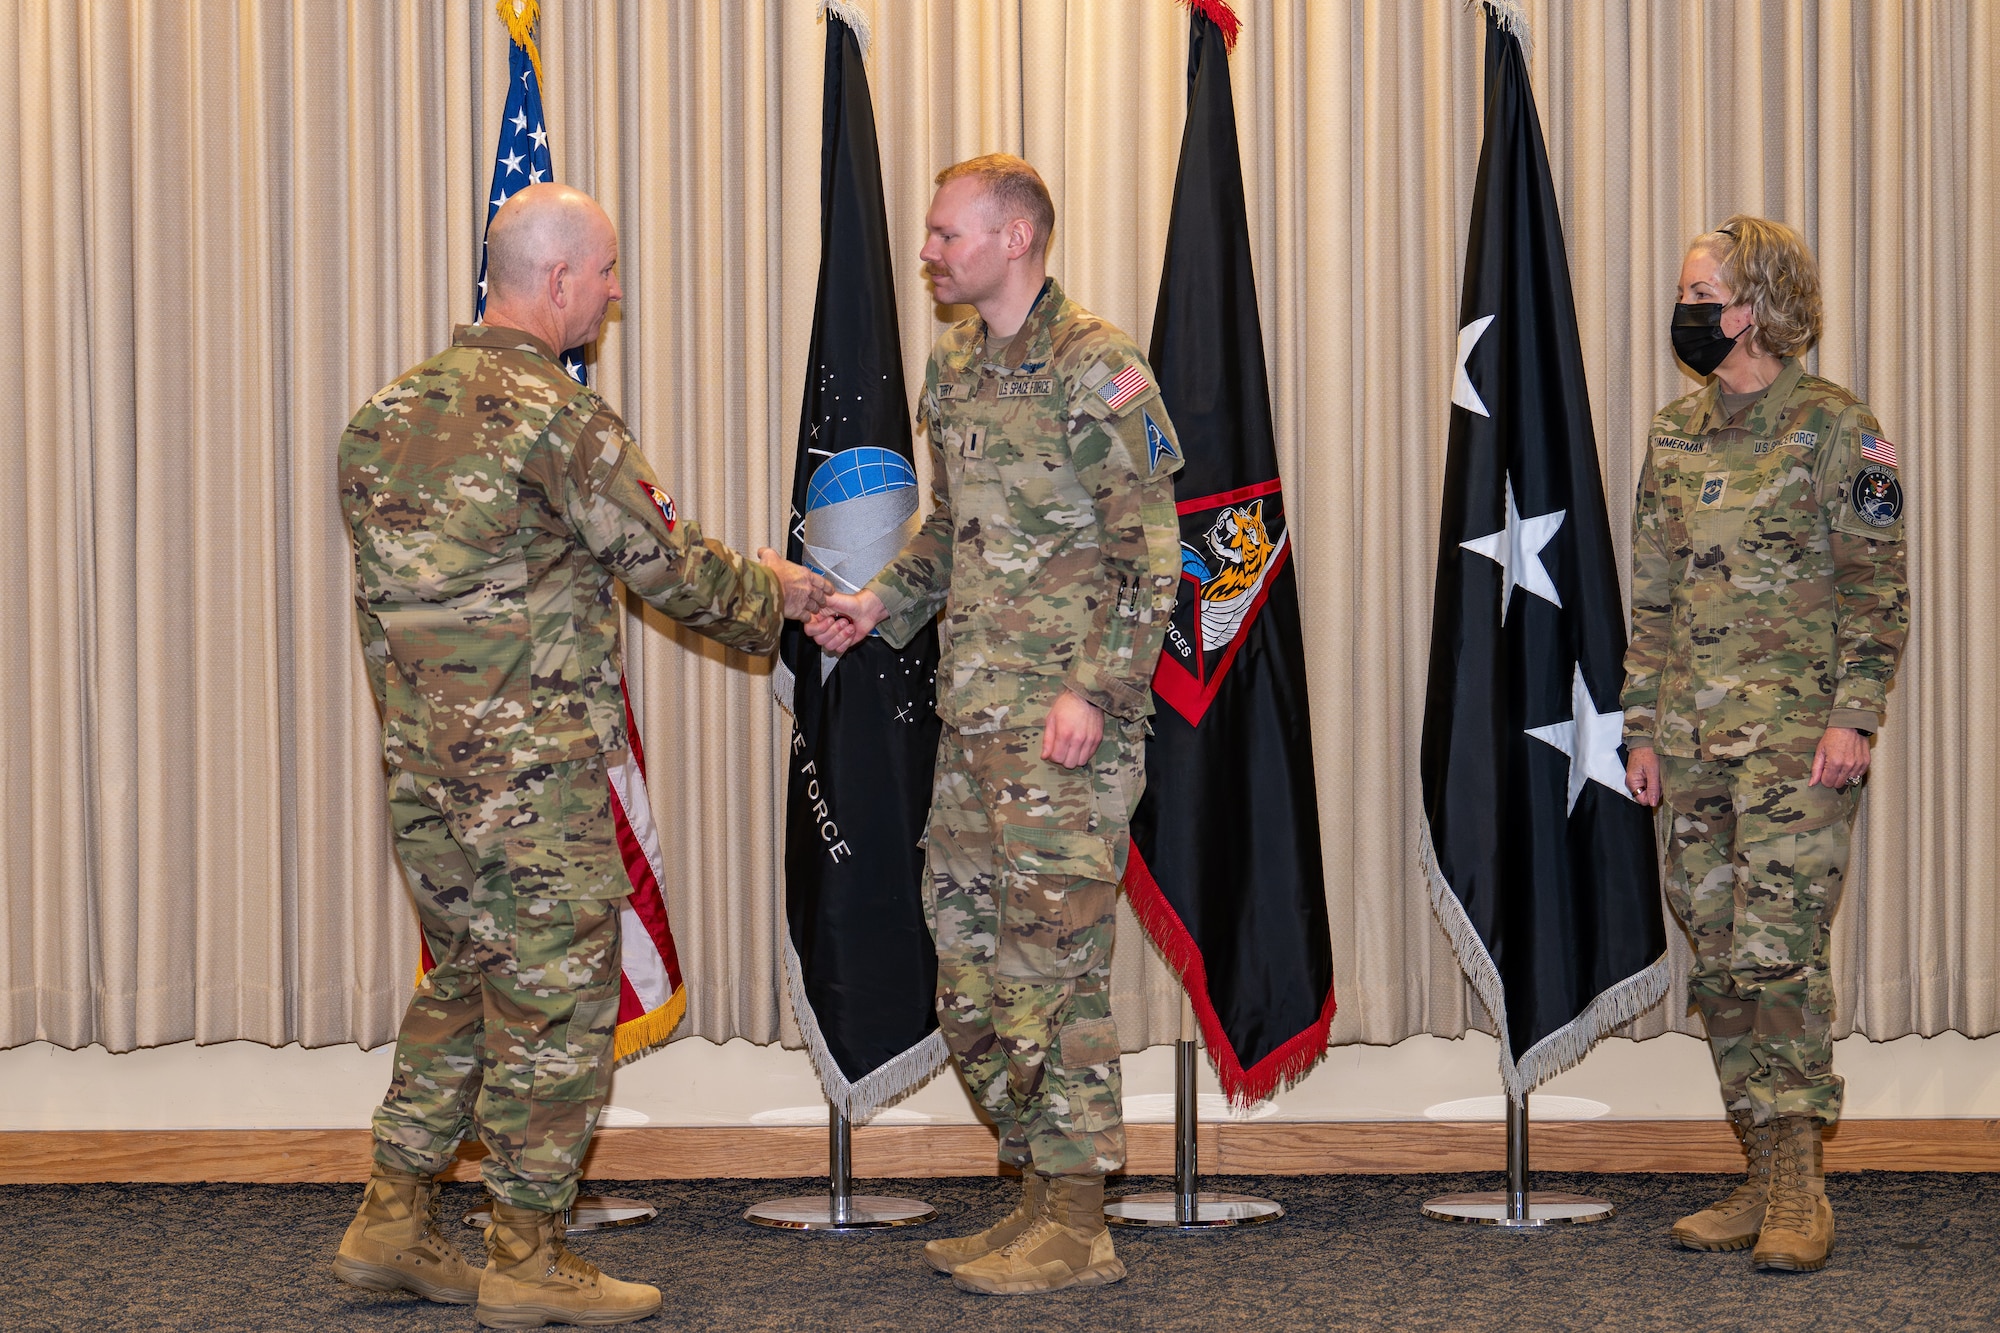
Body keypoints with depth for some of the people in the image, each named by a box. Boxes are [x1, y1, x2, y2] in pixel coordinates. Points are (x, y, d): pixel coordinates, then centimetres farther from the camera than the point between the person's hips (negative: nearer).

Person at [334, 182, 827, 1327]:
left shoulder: (394, 409, 9)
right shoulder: (558, 418, -15)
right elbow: (664, 559, -9)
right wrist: (769, 591, 10)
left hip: (423, 761, 8)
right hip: (532, 767, -8)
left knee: (466, 980, 19)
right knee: (558, 997, 2)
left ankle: (394, 1221, 21)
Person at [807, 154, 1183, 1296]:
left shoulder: (1097, 368, -10)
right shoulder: (956, 365, 15)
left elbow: (1149, 550, -13)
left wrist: (1095, 690, -19)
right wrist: (880, 605, 11)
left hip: (1068, 722, -9)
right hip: (975, 710, 9)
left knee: (1054, 958, -6)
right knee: (972, 957, 11)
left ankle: (1075, 1228, 3)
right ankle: (1043, 1193, 22)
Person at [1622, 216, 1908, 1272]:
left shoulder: (1836, 429, -4)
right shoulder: (1675, 435, 14)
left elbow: (1879, 587, -6)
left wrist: (1855, 716, -14)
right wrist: (1642, 727, 14)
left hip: (1796, 733, -6)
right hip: (1692, 734, 6)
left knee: (1777, 946, -12)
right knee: (1718, 957, 7)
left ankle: (1799, 1190, -7)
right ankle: (1764, 1177, 15)